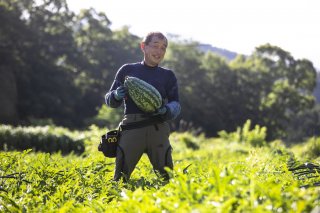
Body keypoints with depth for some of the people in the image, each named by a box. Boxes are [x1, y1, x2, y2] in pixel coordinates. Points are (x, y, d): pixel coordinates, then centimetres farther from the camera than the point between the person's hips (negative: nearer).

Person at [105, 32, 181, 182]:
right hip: (131, 128, -1)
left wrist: (167, 110, -13)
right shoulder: (127, 70, 13)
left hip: (158, 129, 1)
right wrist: (116, 96, -10)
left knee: (167, 176, -2)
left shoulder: (168, 75, 17)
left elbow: (176, 104, 10)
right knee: (119, 178, -3)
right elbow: (109, 100, 14)